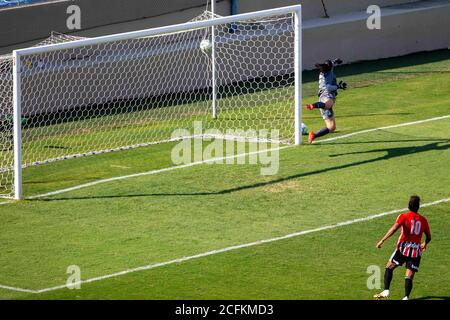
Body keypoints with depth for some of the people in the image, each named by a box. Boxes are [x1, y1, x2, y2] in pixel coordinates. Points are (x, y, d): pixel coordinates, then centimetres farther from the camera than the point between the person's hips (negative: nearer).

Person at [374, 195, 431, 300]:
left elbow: (394, 228, -16)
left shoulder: (404, 216, -2)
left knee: (389, 267, 14)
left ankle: (386, 291, 4)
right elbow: (429, 237, 17)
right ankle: (406, 297, -15)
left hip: (403, 248, -2)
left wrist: (382, 240, -18)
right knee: (409, 276, 1)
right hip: (416, 251, 2)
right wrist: (425, 244, 39)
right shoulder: (423, 220, 9)